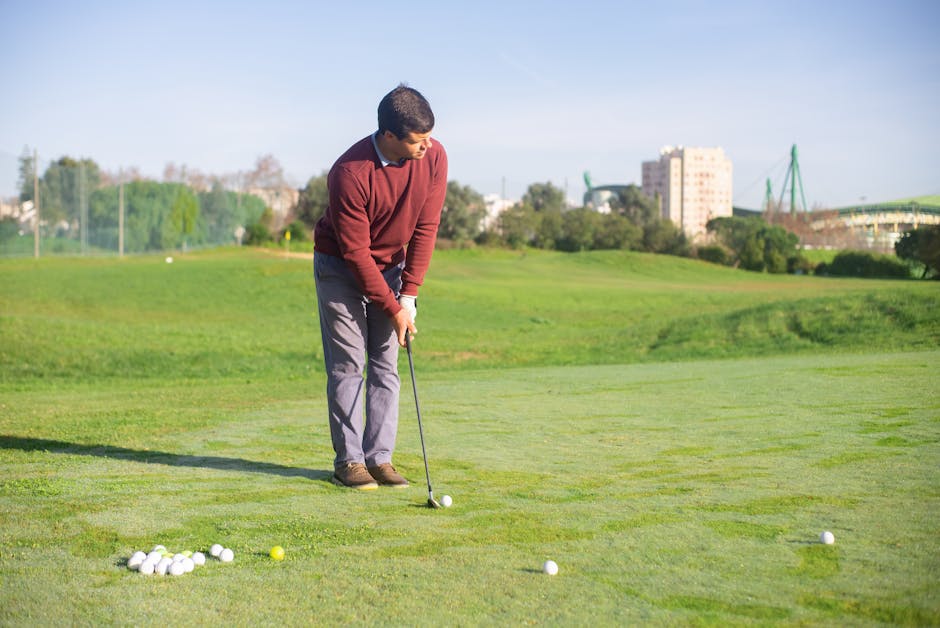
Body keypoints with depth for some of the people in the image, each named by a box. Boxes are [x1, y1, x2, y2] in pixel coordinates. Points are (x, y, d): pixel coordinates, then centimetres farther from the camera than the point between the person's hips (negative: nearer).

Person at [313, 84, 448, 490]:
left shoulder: (434, 157, -16)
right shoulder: (350, 172, -30)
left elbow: (426, 227, -10)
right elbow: (355, 251, -24)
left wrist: (409, 294, -13)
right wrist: (393, 309, -21)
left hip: (392, 265, 5)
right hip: (341, 267, -4)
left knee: (386, 363, 2)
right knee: (347, 364, -4)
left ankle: (380, 457, 6)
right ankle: (348, 460, 3)